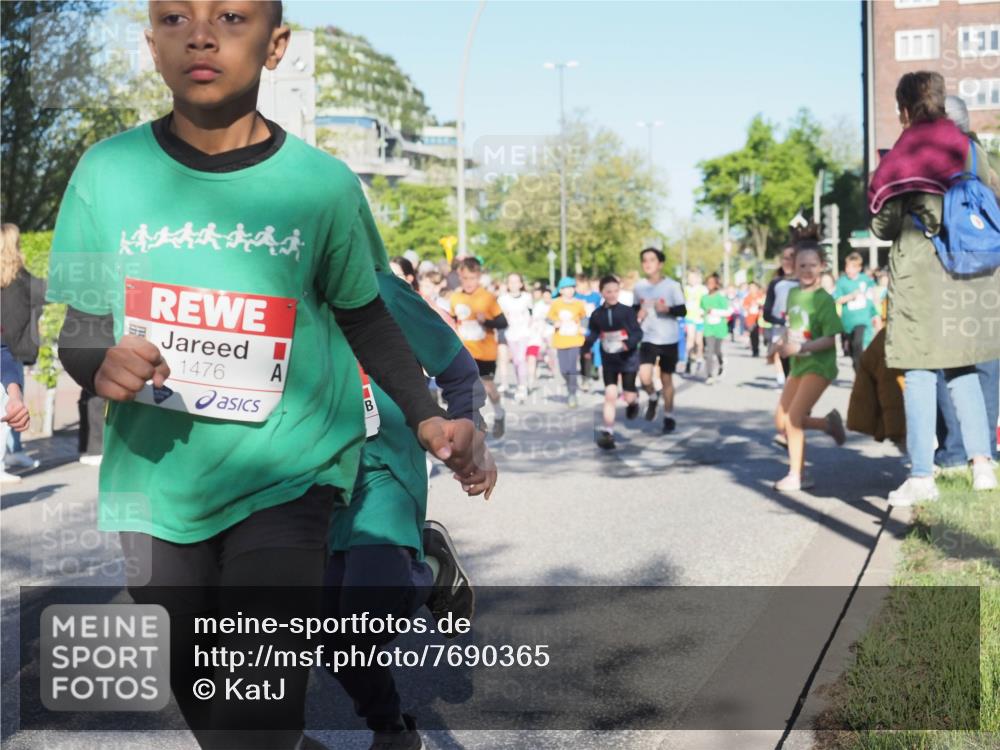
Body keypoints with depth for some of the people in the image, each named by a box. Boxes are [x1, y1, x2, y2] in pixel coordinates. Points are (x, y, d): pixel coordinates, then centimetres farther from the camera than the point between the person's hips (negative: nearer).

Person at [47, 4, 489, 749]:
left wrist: (427, 417, -7)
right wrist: (101, 363, -22)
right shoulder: (109, 171, -8)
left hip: (289, 471, -2)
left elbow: (364, 317, 5)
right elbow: (81, 326, 0)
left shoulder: (321, 184, -11)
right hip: (158, 478, 3)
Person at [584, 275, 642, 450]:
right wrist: (585, 347, -15)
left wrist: (629, 343, -34)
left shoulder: (627, 311, -11)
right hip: (609, 360, 2)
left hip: (628, 358, -2)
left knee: (628, 397, 0)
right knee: (610, 394, -8)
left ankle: (634, 400, 39)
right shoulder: (597, 314, -3)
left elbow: (638, 332, -14)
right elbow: (593, 335, 4)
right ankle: (607, 432, -4)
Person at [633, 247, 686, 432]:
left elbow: (683, 311, -8)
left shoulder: (672, 285, -8)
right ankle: (652, 399, 17)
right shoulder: (639, 286, 2)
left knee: (666, 379, 9)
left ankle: (669, 416, 25)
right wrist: (638, 313, -6)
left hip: (669, 340, -2)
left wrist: (667, 309, -26)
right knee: (644, 377, -16)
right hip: (648, 339, 2)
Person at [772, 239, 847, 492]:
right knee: (781, 422, 9)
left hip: (818, 365, -8)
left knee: (793, 419, -12)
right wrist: (783, 344, 2)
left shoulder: (823, 299, -14)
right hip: (797, 365, 8)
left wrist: (799, 347, -28)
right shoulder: (793, 294, 6)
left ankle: (796, 475, -1)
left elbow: (830, 340, -19)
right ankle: (829, 424, 26)